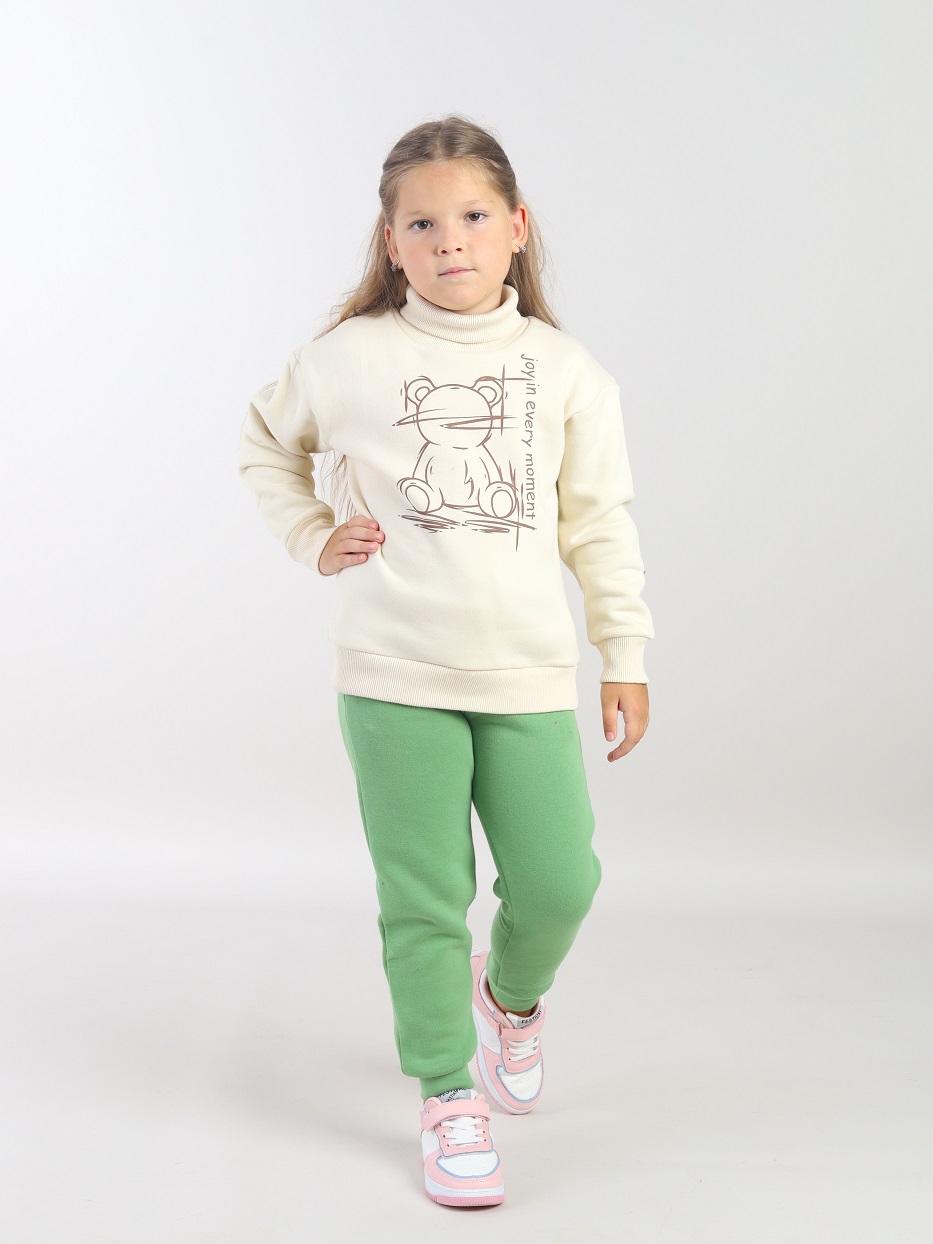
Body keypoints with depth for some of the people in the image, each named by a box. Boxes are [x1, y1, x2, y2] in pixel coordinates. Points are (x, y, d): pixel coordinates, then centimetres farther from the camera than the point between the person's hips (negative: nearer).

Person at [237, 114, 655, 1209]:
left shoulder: (565, 369, 6)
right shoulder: (350, 358, 2)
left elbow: (599, 523, 8)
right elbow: (265, 441, 19)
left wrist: (624, 654, 7)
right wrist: (313, 538, 6)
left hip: (530, 675, 2)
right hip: (394, 674, -1)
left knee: (558, 882, 0)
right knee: (424, 900, 2)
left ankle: (512, 996, 35)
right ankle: (449, 1098, 20)